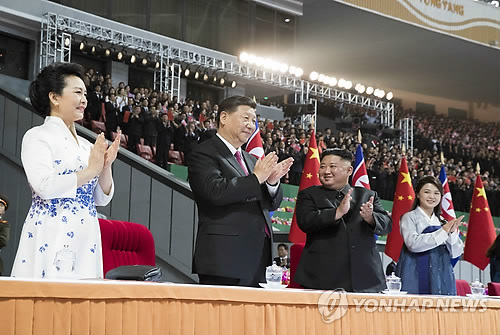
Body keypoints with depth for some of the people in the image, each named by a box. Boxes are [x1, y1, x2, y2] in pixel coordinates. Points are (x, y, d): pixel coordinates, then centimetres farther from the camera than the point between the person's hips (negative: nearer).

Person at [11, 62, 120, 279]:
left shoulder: (87, 145, 17)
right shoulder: (37, 137, -1)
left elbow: (102, 198, 16)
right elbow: (44, 186, -16)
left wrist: (106, 166, 0)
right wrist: (90, 170, -11)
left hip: (86, 240, 6)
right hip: (51, 239, -6)